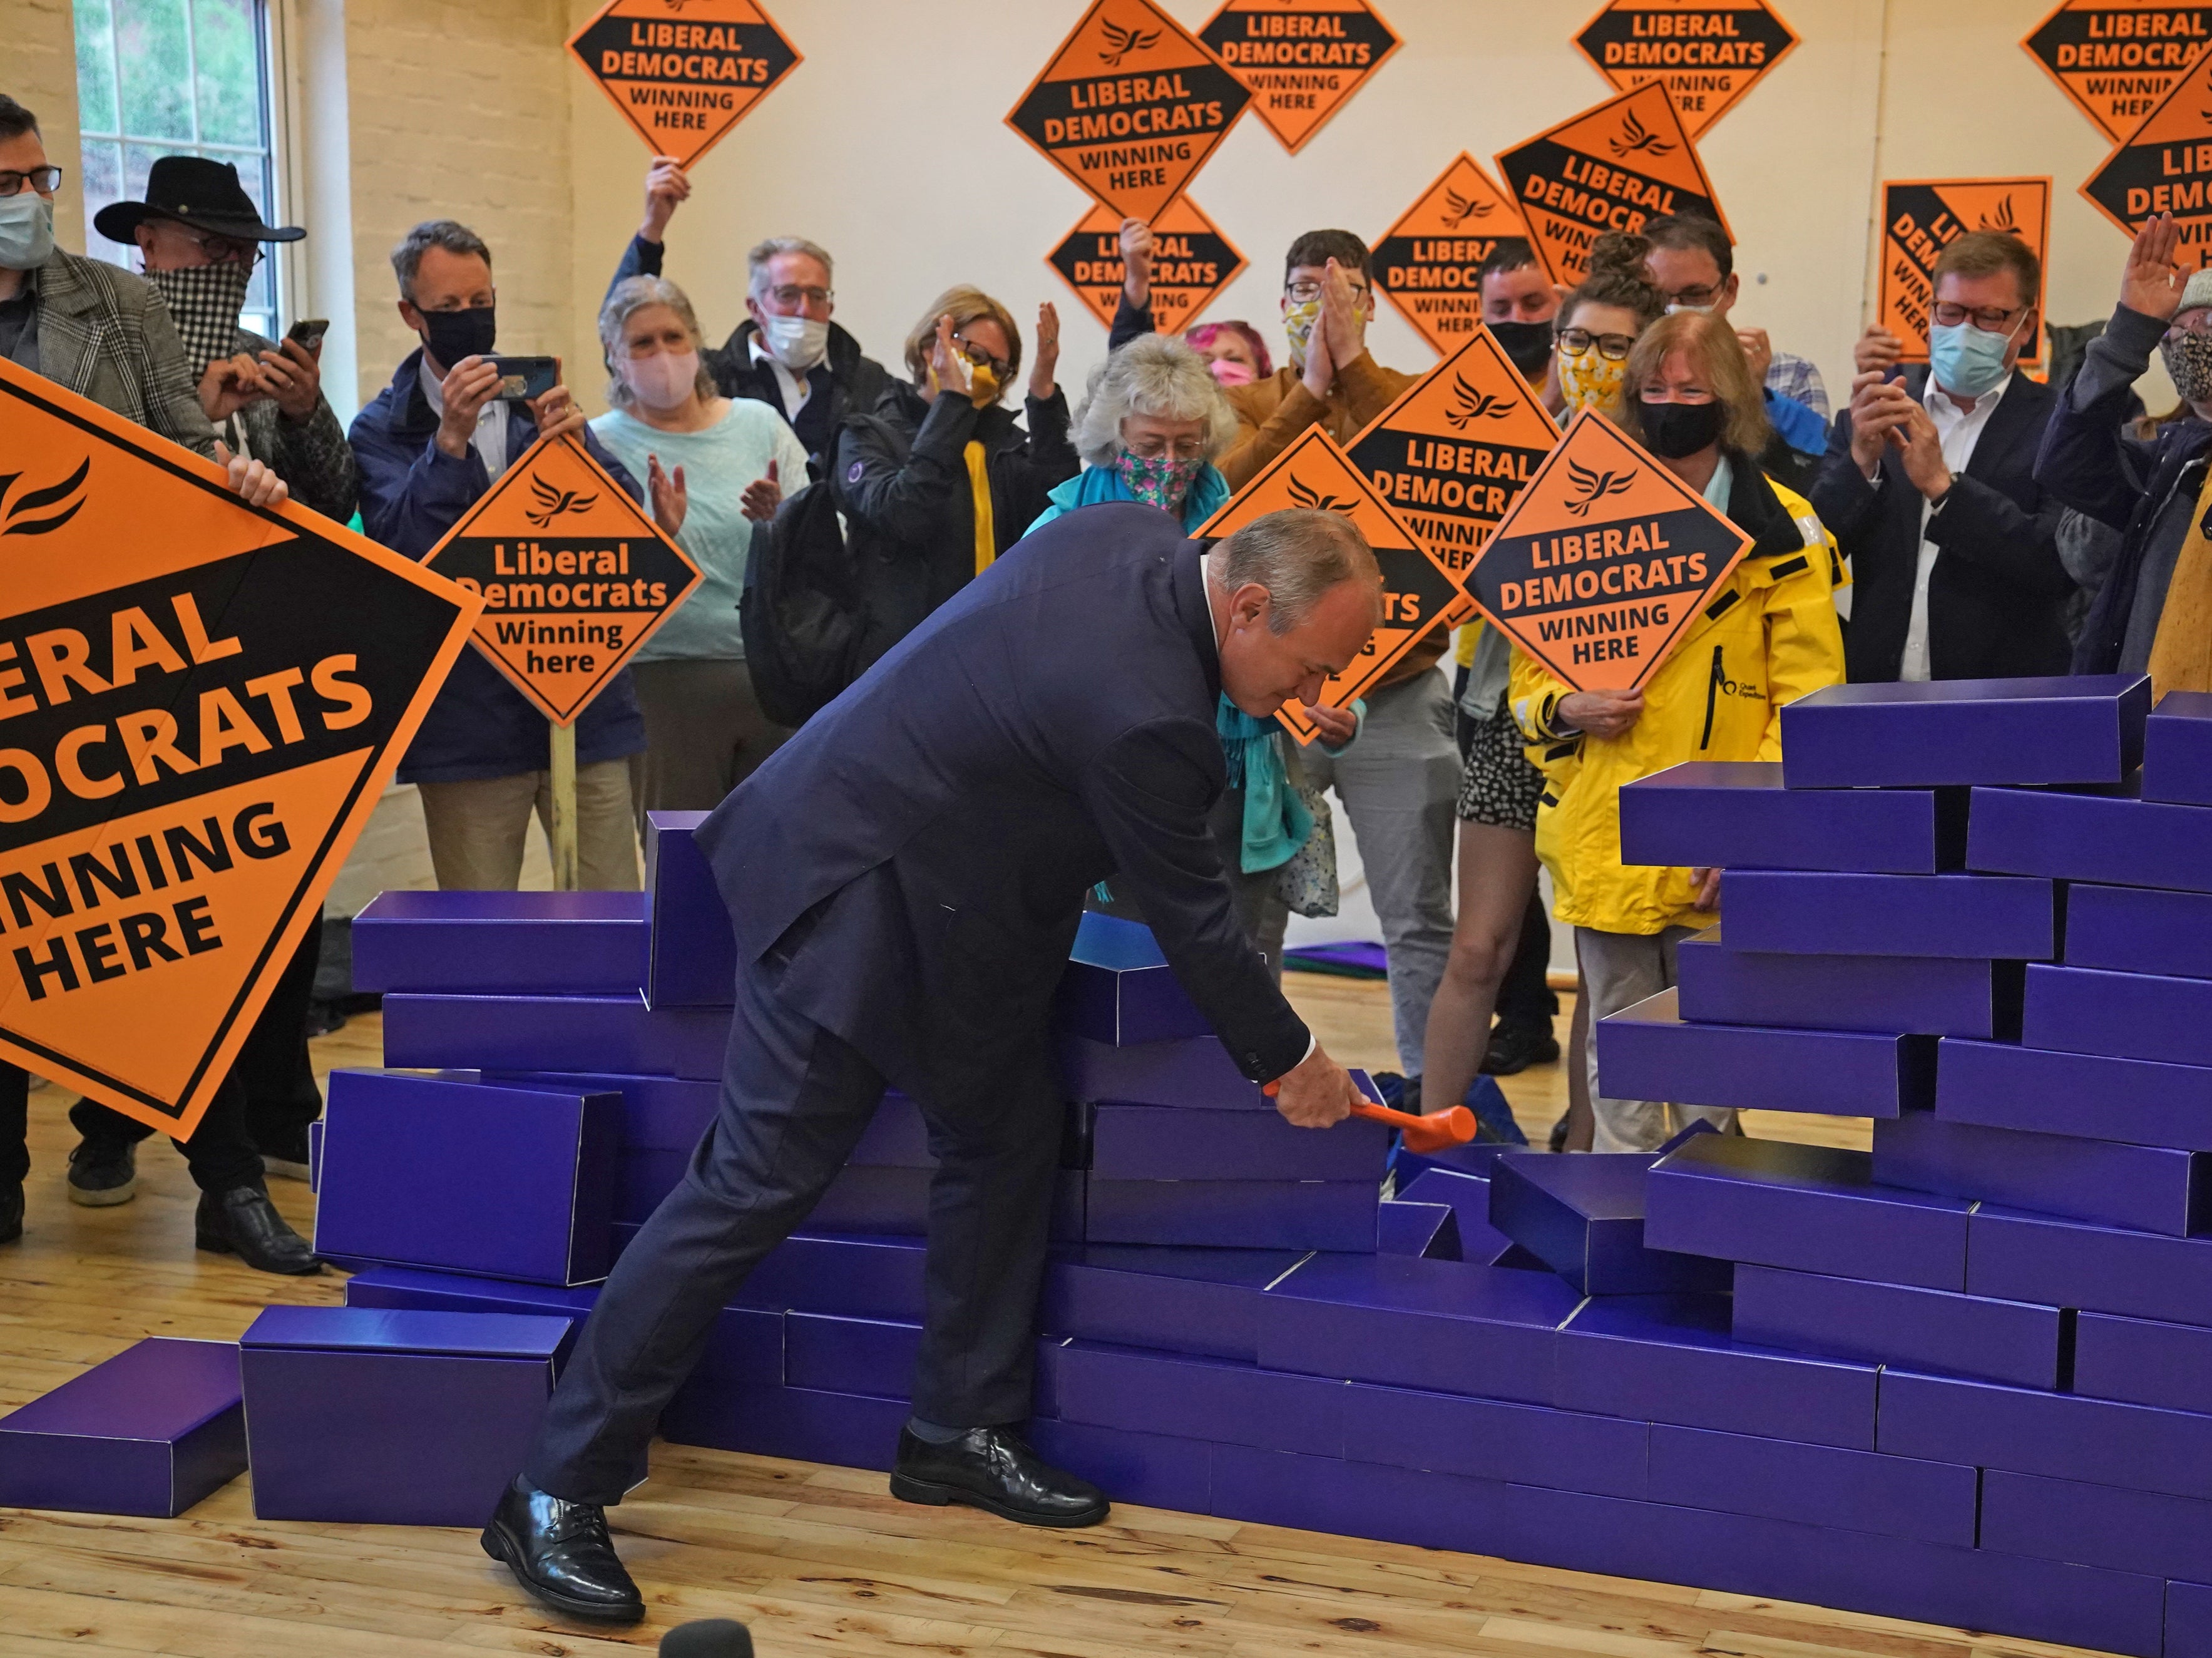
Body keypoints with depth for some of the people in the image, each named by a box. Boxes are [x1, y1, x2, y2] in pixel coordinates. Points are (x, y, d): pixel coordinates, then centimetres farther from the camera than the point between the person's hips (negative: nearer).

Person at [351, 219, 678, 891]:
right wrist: (448, 441, -23)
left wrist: (577, 444, -17)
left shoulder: (538, 401, 12)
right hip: (470, 723, -2)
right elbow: (399, 547, -13)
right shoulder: (383, 430, 3)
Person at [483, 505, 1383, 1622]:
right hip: (858, 905, -10)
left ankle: (959, 1429, 25)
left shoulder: (1134, 535, -4)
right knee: (757, 1185, -6)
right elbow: (1190, 915, -16)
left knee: (1007, 1133, 13)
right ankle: (556, 1495, 3)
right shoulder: (1146, 718, -29)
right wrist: (1289, 1060, -1)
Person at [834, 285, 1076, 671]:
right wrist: (953, 399, -16)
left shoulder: (1003, 438, 13)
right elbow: (905, 519, -18)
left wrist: (1044, 395, -8)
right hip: (902, 648, -4)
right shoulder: (868, 437, 2)